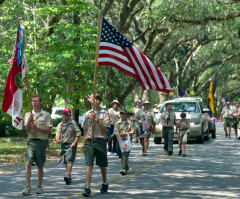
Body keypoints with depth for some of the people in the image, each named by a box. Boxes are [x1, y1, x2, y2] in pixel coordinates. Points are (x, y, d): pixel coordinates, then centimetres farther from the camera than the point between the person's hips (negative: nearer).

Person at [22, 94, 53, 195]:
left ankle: (39, 186, 18)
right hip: (31, 141, 2)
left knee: (40, 166, 5)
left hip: (41, 141, -2)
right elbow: (27, 129, 3)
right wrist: (29, 120, -14)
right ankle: (28, 187, -11)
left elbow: (48, 130, -4)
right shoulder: (28, 114, 11)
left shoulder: (46, 115, 3)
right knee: (28, 163, -12)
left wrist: (37, 126, -13)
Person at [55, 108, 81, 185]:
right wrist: (57, 140, -14)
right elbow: (58, 134, 9)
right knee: (65, 161, 8)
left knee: (69, 160, -17)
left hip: (71, 145, -5)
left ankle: (68, 176, -28)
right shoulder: (60, 125, 15)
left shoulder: (73, 123, 1)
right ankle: (69, 178, 17)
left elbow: (78, 133, -2)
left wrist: (74, 143, -12)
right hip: (63, 144, 6)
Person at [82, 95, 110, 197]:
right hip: (89, 140, 1)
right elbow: (85, 129, 15)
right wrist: (84, 143, 11)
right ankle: (87, 188, -14)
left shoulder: (104, 113, 2)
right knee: (89, 165, -10)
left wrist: (96, 119, -16)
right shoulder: (88, 114, 11)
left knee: (102, 165, 11)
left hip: (100, 140, -1)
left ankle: (105, 184, 35)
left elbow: (104, 129, -6)